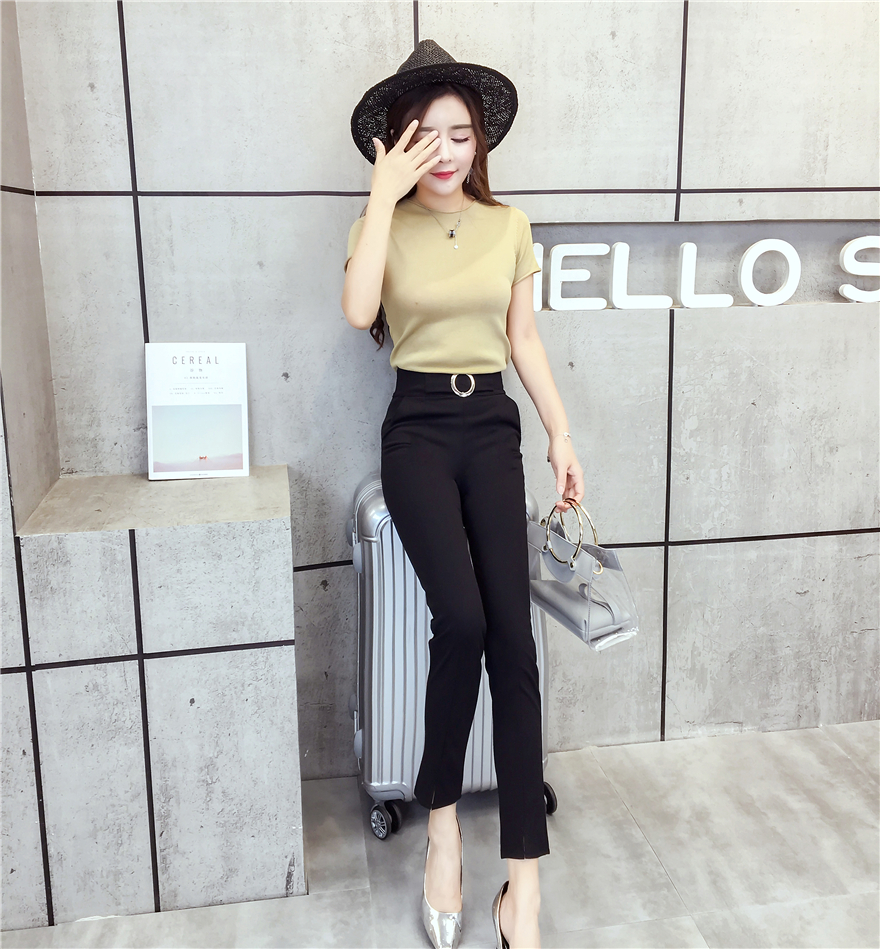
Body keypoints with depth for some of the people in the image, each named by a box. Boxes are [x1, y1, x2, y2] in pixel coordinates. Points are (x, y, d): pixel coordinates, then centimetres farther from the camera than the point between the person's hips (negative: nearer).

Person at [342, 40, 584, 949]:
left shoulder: (508, 225, 9)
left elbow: (523, 337, 12)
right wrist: (385, 192, -15)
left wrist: (561, 435, 7)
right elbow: (359, 310, -19)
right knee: (461, 618, -23)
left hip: (492, 427, 2)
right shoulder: (383, 224, 2)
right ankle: (443, 820, 2)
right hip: (418, 429, -2)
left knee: (510, 630, -11)